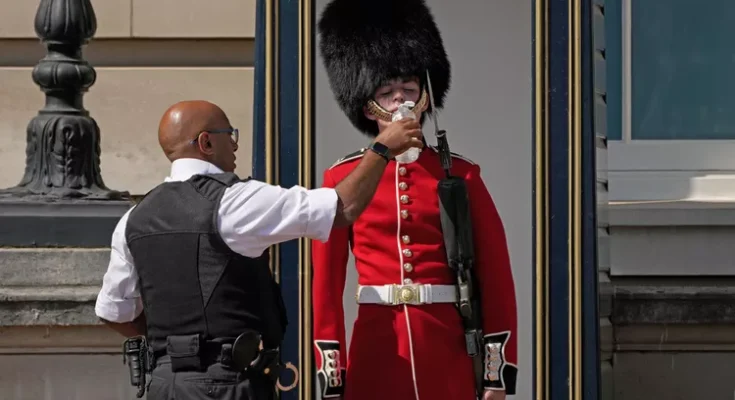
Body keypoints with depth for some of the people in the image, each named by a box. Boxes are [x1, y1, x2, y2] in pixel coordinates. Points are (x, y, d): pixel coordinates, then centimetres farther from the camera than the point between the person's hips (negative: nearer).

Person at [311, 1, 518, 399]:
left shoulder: (460, 175, 5)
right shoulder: (342, 178, 4)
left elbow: (496, 277, 4)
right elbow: (326, 284, 4)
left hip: (448, 355, 0)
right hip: (375, 355, 0)